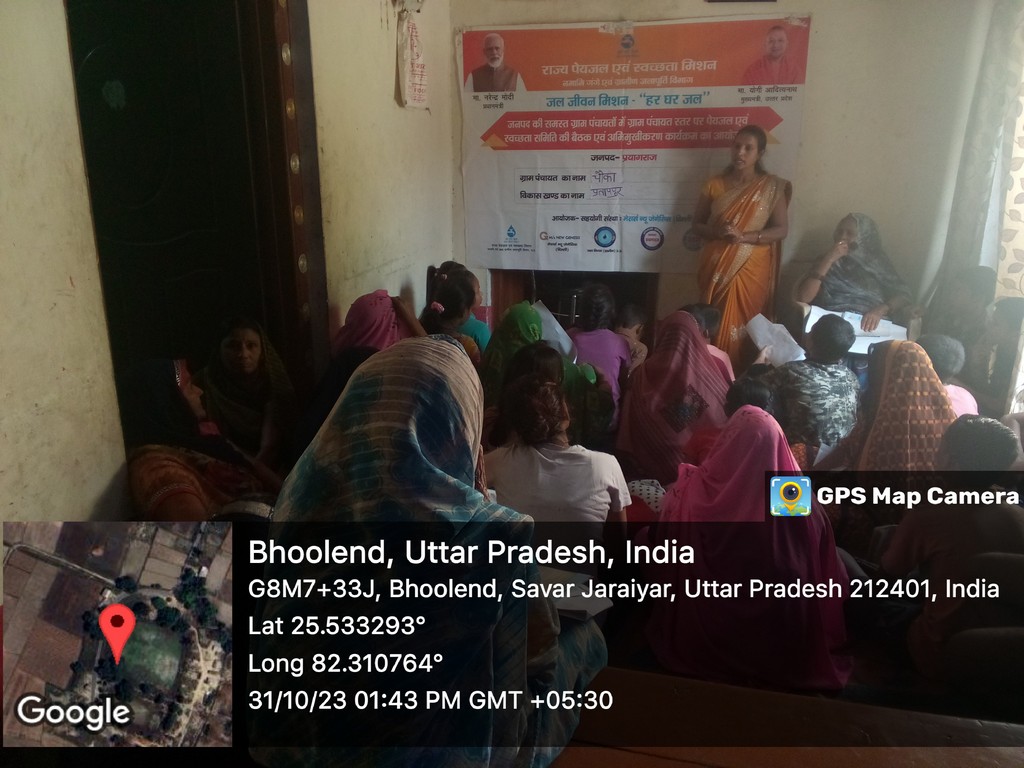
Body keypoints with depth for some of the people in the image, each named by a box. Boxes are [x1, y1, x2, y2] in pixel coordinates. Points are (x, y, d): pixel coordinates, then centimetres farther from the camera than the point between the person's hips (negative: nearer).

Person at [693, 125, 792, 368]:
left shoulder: (771, 187, 0)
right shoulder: (714, 184, 4)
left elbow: (781, 229, -3)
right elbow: (697, 225, 7)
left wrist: (744, 236, -18)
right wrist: (717, 232, -15)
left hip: (751, 269, -1)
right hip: (717, 268, 2)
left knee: (744, 326, 0)